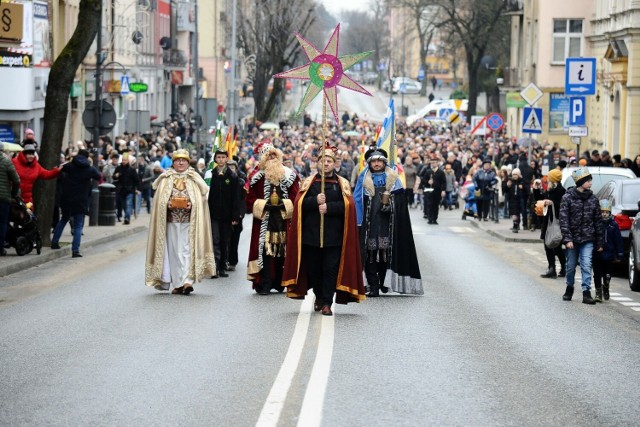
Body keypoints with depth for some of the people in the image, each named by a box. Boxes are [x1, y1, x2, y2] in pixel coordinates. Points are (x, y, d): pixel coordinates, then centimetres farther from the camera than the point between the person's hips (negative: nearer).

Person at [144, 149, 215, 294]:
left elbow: (201, 197, 4)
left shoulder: (194, 179, 10)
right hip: (171, 220, 2)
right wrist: (167, 204, -13)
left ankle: (187, 281, -18)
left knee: (187, 250, -11)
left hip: (189, 221, -2)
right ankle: (178, 284, 6)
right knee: (173, 251, 1)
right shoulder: (166, 179, 11)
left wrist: (192, 204, -14)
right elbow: (159, 199, 7)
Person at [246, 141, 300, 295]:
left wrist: (284, 205, -11)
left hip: (284, 220, 2)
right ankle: (265, 285, -6)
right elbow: (250, 198, 0)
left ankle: (279, 282, 11)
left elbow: (295, 196, 4)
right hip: (264, 220, -2)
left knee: (282, 251, 2)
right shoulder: (257, 176, 3)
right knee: (265, 251, -7)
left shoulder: (289, 175, 9)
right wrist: (264, 205, -13)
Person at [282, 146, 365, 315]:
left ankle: (327, 302, -1)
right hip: (311, 233, 2)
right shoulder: (309, 182, 10)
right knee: (313, 268, 8)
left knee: (330, 269, -4)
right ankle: (319, 296, 27)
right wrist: (315, 201, -17)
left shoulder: (342, 184, 7)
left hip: (333, 235, -1)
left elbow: (347, 205, -6)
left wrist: (328, 207, -17)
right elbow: (299, 203, -1)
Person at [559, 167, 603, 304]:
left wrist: (599, 242, 5)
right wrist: (567, 239, -16)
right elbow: (563, 219, -7)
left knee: (586, 266, -9)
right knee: (571, 266, 10)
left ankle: (586, 292, -9)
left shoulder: (593, 198, 4)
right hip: (572, 238, -1)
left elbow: (598, 221, 7)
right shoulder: (568, 197, -4)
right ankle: (569, 288, 30)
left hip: (588, 240, 1)